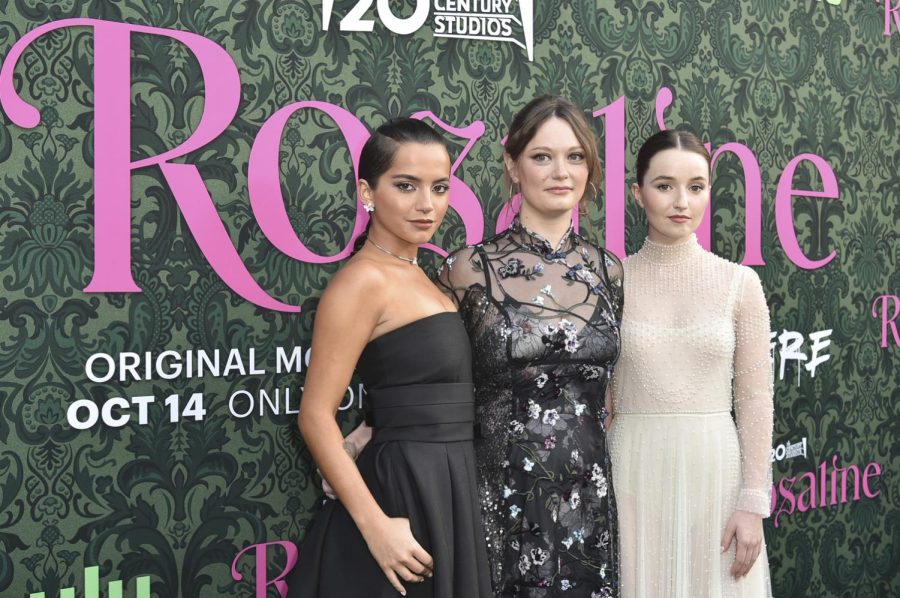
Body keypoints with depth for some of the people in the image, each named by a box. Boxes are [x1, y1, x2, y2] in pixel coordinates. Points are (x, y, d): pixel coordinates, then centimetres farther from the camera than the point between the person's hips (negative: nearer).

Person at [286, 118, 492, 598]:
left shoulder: (414, 276, 11)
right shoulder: (365, 279, -15)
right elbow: (316, 416, -19)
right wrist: (376, 526, -24)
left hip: (443, 486, 8)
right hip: (401, 492, -8)